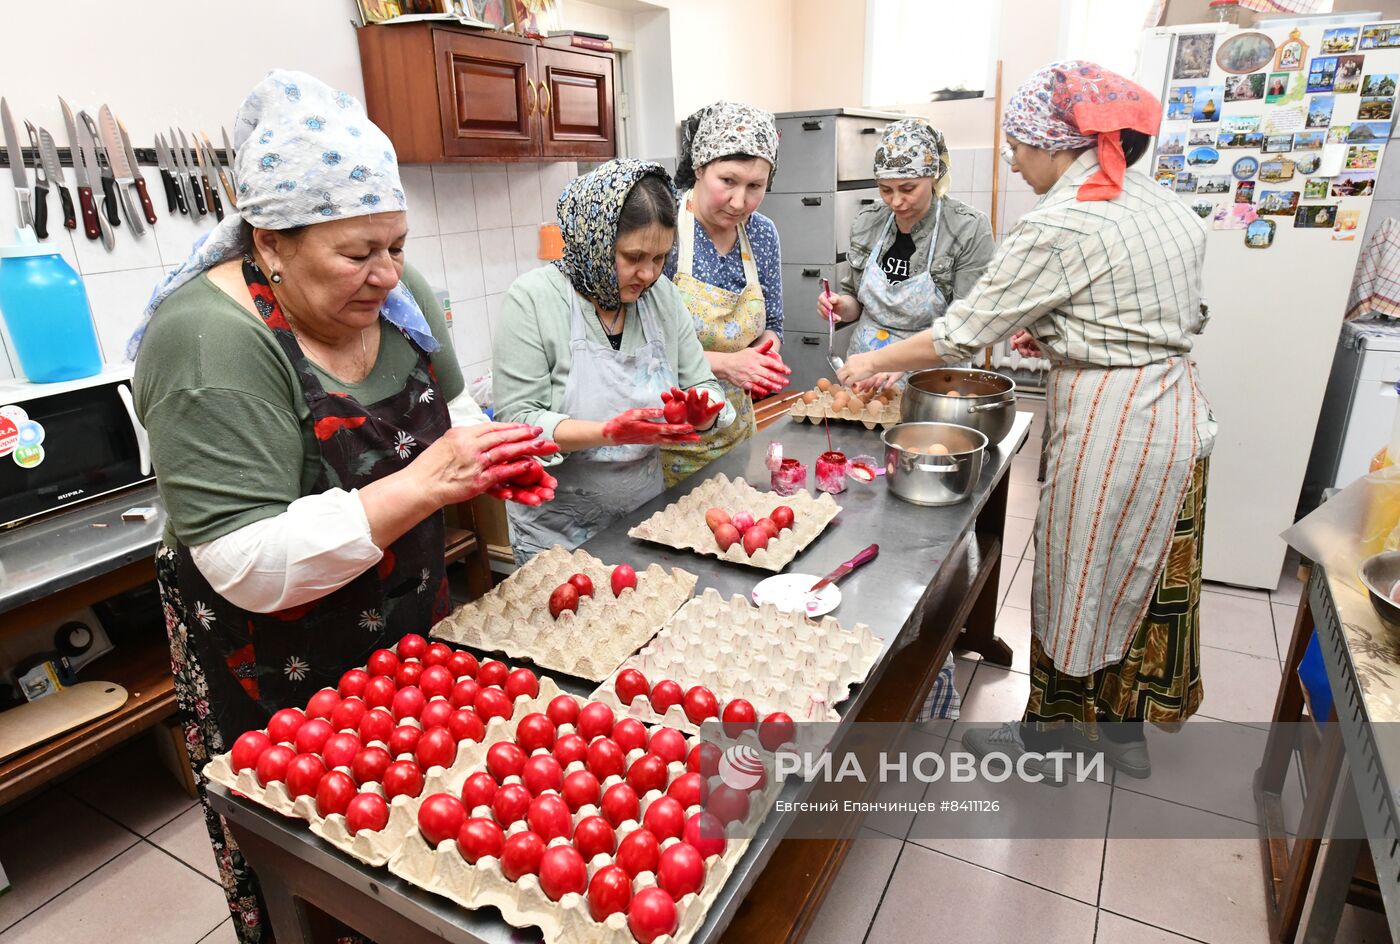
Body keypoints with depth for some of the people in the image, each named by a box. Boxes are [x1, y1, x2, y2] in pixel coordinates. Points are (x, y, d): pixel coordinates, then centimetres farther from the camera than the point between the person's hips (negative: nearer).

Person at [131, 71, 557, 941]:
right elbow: (249, 566, -28)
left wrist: (490, 455, -13)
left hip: (414, 626, 6)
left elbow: (448, 406, 9)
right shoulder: (212, 345, -25)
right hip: (282, 678, -5)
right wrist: (426, 483, -33)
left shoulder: (391, 292, -5)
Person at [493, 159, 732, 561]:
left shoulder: (663, 295, -2)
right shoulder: (533, 298, -15)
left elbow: (705, 389, 1)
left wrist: (700, 409, -23)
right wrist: (610, 433, -32)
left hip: (646, 514, 5)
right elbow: (515, 421, -20)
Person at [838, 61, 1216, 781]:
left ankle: (1050, 738, 28)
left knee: (1077, 586, 8)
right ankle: (1123, 730, 38)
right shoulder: (1164, 205, 9)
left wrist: (873, 363, -3)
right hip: (1178, 416, 9)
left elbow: (962, 331, -16)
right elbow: (1182, 319, 15)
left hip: (1110, 426, -9)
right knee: (1142, 579, 20)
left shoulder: (1062, 225, -19)